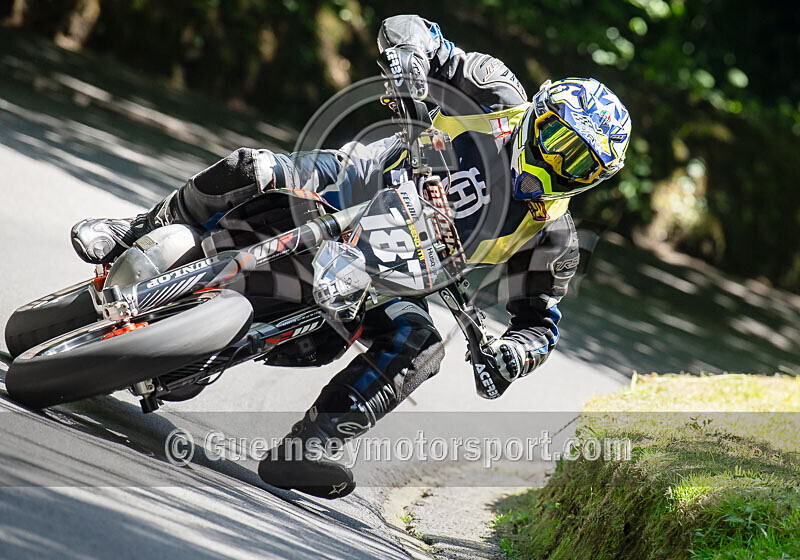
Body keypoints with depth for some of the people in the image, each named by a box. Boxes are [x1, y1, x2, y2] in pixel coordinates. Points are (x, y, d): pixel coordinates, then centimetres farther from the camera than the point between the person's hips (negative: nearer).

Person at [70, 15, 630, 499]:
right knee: (252, 171, -28)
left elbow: (541, 320, 4)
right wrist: (411, 57, -28)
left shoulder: (552, 233, -1)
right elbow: (406, 29, -3)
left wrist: (515, 354, -19)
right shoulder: (500, 97, -4)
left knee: (418, 343, -30)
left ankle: (303, 448, -37)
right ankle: (137, 237, -8)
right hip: (345, 190, -1)